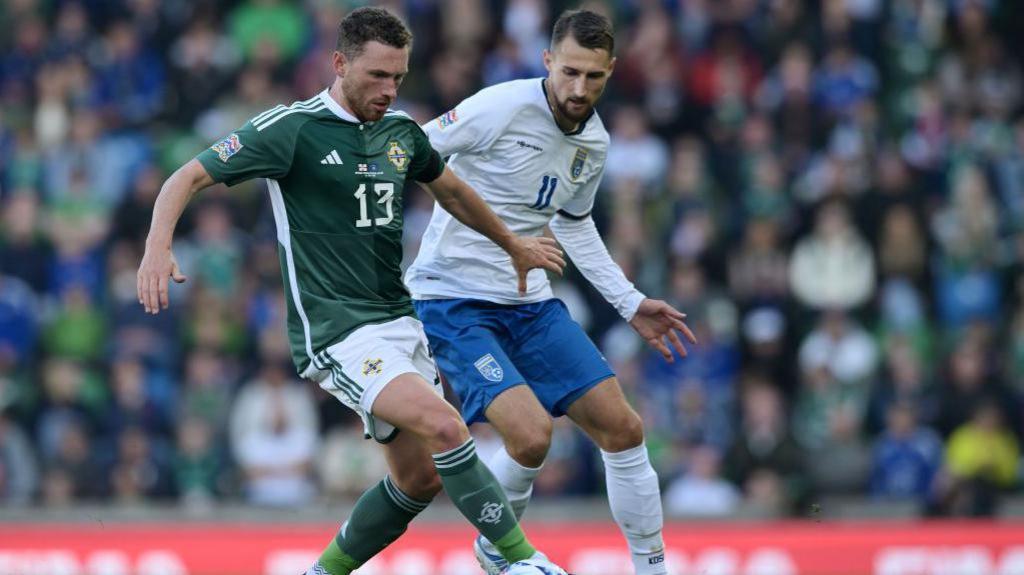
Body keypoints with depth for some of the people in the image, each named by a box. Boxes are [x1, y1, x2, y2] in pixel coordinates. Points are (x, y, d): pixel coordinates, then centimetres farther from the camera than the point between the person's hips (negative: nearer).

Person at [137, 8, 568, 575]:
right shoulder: (291, 129, -11)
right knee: (446, 427, -24)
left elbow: (449, 189, 29)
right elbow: (190, 176, -11)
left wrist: (514, 245, 40)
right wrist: (158, 246, -29)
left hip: (398, 319, 8)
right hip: (336, 332, -8)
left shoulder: (401, 130, 9)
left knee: (419, 476, 7)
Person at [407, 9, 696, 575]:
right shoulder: (502, 108, -18)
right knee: (531, 433, -24)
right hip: (452, 299, -7)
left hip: (529, 302, 7)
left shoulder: (595, 143, 5)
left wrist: (631, 303, 21)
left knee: (622, 427, 0)